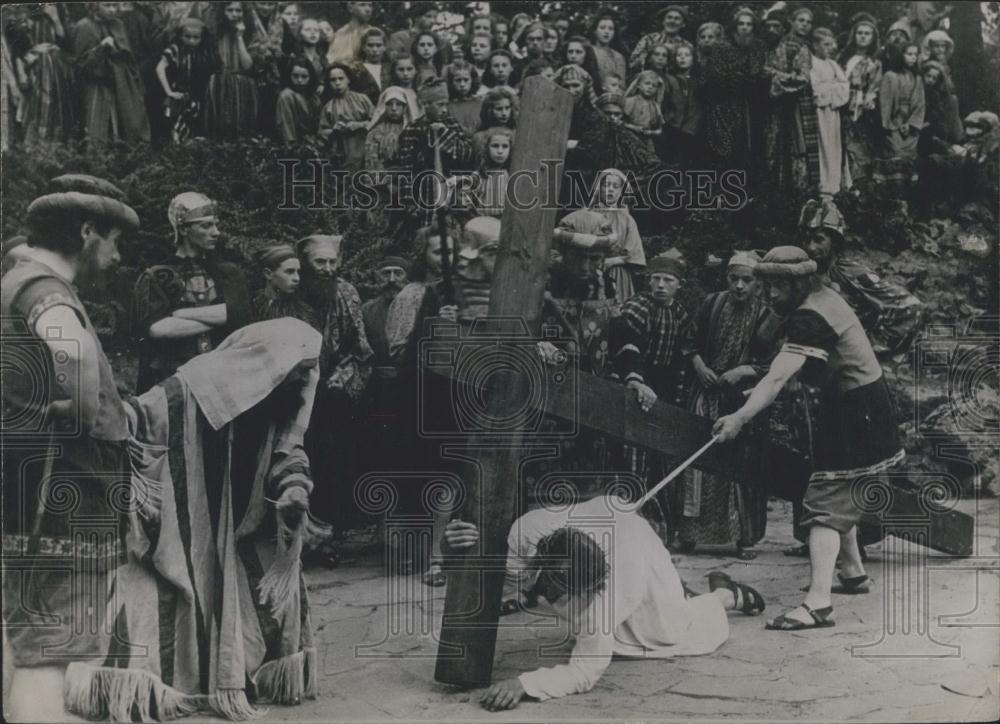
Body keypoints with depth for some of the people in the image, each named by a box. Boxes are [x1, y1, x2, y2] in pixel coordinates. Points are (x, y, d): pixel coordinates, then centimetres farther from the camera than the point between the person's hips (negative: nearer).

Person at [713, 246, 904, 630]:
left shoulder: (809, 317, -24)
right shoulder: (825, 297, 5)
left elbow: (777, 379, -35)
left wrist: (740, 418, -42)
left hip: (854, 412, -10)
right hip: (864, 404, 10)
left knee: (826, 503, -14)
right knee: (843, 496, 24)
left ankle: (818, 602, -20)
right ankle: (853, 570, 41)